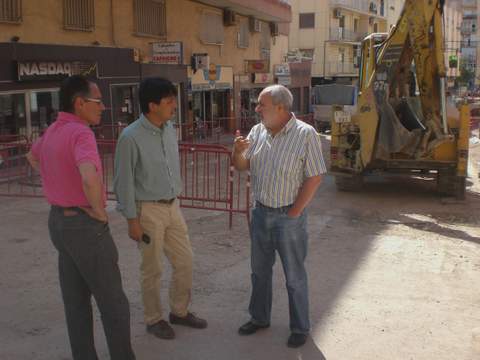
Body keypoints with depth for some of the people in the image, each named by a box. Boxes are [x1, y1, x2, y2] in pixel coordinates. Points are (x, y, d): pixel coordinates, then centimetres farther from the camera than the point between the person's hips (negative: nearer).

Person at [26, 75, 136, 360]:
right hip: (85, 225, -9)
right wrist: (100, 212, -21)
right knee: (112, 300, 5)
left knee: (76, 299, 16)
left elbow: (33, 157, 29)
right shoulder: (81, 133, -22)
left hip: (59, 220, 9)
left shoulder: (52, 132, 7)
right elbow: (90, 178, -40)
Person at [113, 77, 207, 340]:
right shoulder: (131, 137, -18)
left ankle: (179, 311, 33)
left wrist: (176, 200, 15)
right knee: (152, 269, 7)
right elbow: (124, 182, -15)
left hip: (172, 206, 7)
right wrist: (132, 220, -14)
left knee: (184, 261, 14)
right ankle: (153, 319, 27)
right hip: (148, 210, -7)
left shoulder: (169, 129, 3)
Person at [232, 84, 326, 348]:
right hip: (260, 212, 6)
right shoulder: (257, 131, 2)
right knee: (259, 271, 19)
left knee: (294, 277, 8)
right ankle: (259, 318, 37)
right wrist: (238, 151, -15)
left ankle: (300, 328, 25)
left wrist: (294, 213, -13)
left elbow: (314, 178, -15)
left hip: (289, 217, -5)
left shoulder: (305, 134, -16)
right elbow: (242, 167, 8)